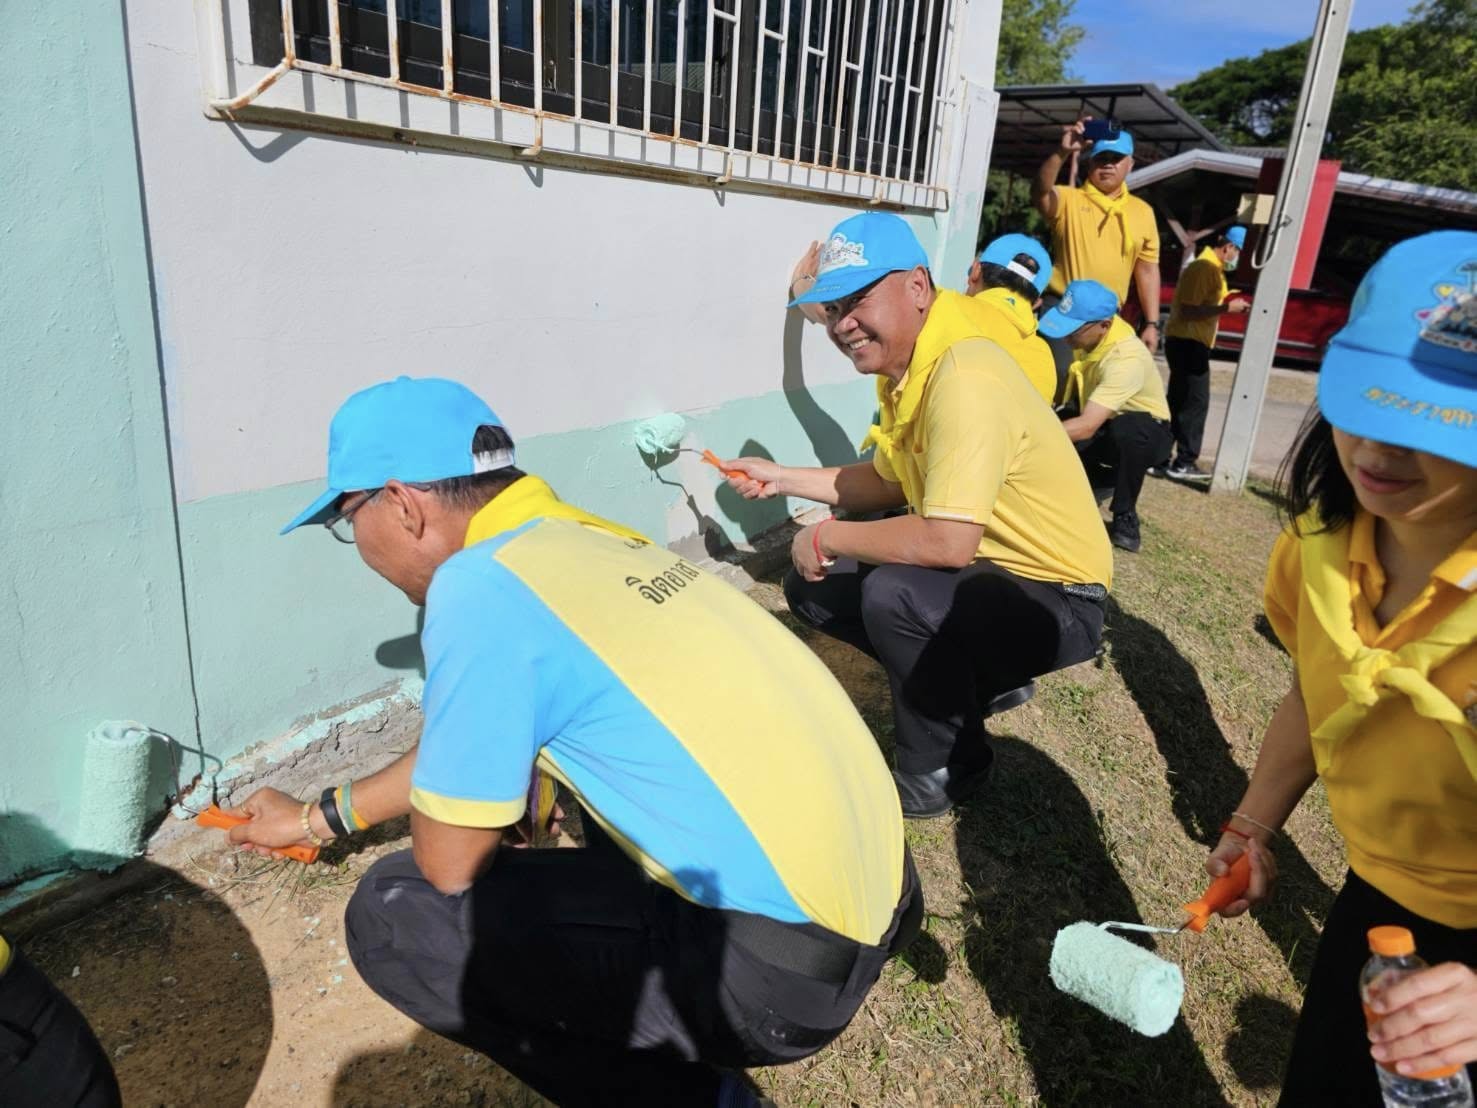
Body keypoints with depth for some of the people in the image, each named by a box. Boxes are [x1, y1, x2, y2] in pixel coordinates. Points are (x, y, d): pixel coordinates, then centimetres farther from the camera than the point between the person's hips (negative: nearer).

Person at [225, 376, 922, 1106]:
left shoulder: (479, 587, -16)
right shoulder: (581, 538, 10)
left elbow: (448, 863, -9)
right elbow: (462, 753, 24)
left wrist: (515, 799, 13)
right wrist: (318, 817, 34)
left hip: (785, 968, -9)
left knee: (393, 914, -3)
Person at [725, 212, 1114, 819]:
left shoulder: (964, 378, -28)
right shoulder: (903, 367, 1)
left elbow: (947, 541, -35)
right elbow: (888, 482, 14)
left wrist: (827, 537, -21)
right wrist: (782, 478, 9)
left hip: (1057, 602, -9)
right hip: (989, 572, 9)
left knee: (894, 595, -35)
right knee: (811, 587, 6)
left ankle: (944, 771, -6)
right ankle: (970, 679, 17)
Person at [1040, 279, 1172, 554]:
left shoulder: (1126, 359, -36)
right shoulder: (1088, 329, -14)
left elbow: (1087, 427, -44)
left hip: (1145, 430, -6)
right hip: (1099, 424, 6)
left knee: (1125, 430, -43)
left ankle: (1125, 517, -20)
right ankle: (1106, 474, 11)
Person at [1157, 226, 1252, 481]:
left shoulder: (1213, 268, 17)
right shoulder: (1203, 268, -14)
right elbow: (1188, 311, -22)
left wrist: (1229, 304, 8)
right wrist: (1227, 308, -20)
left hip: (1189, 342, 10)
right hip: (1188, 343, -10)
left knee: (1179, 403, 10)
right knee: (1195, 402, -6)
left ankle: (1160, 459, 13)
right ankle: (1183, 463, -1)